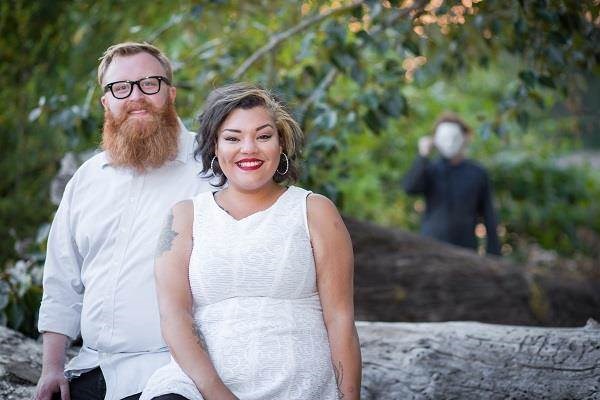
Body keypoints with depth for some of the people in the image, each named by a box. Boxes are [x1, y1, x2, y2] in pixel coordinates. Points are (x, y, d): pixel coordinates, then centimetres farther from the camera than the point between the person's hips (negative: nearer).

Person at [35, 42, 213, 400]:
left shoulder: (209, 168, -3)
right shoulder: (86, 180, 15)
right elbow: (62, 286, 18)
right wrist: (52, 367, 9)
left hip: (166, 370, -5)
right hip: (90, 370, 5)